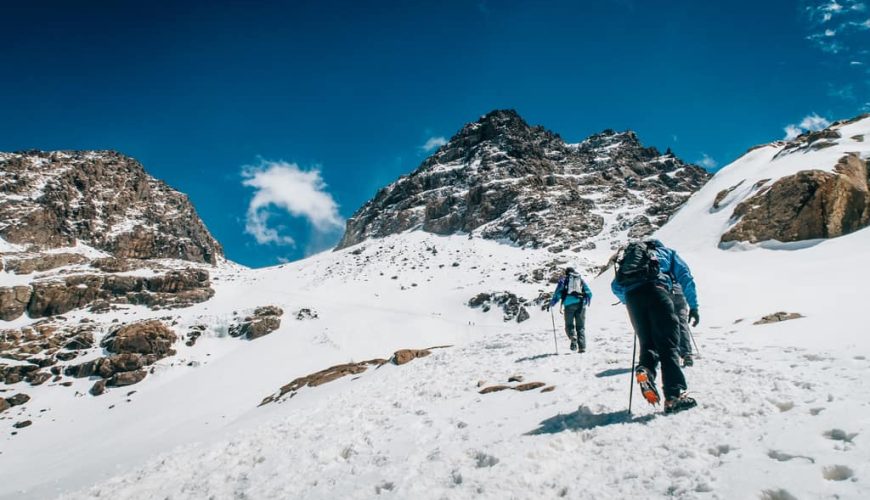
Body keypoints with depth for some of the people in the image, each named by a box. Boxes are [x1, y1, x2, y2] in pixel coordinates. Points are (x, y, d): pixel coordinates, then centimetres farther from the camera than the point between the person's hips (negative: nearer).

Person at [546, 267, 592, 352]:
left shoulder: (564, 279, 16)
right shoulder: (581, 280, 24)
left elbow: (558, 292, 3)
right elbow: (589, 293, 19)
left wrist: (551, 303, 8)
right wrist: (587, 301, 38)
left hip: (569, 303, -2)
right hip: (581, 304, 2)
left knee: (569, 324, 7)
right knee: (580, 326, 7)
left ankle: (573, 337, -23)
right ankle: (582, 347, -3)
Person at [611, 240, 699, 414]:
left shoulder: (629, 256, 37)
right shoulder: (666, 252, 31)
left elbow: (615, 286, 27)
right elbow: (686, 277, 17)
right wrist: (693, 306, 17)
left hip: (631, 295, 3)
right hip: (655, 288, -3)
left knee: (647, 342, 13)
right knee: (668, 343, -4)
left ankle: (645, 369, -18)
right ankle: (674, 395, -14)